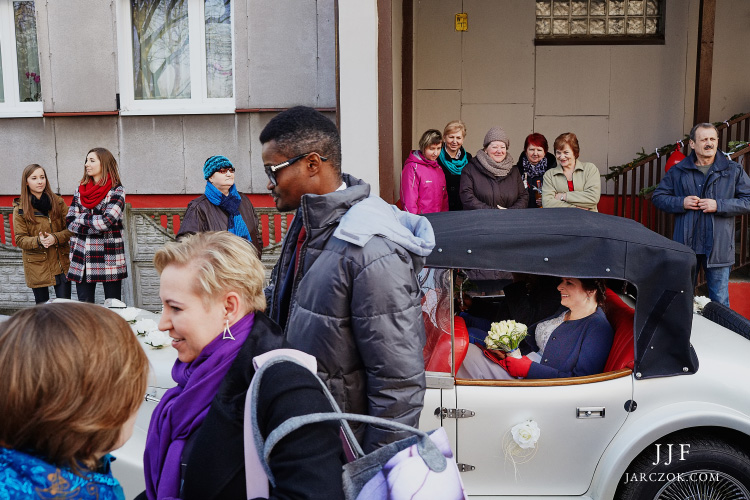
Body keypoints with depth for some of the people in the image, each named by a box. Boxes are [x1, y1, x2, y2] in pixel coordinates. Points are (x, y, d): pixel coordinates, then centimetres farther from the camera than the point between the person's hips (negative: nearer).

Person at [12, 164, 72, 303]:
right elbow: (20, 240, -2)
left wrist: (55, 238, -17)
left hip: (61, 263, 1)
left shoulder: (58, 202, 3)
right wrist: (38, 241, -21)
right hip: (36, 265, 0)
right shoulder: (20, 209, 0)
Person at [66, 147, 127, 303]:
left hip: (108, 257, -4)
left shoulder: (116, 191, -3)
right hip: (82, 258, 5)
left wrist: (82, 218, -3)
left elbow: (107, 221, -16)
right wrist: (96, 226, -9)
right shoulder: (80, 190, 13)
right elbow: (70, 221, 5)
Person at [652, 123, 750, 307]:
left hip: (718, 248, -1)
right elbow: (657, 197, 9)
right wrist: (681, 203, -8)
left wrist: (719, 205, -13)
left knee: (719, 302, 5)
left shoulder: (733, 170, 3)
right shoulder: (678, 171, 6)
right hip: (685, 245, 1)